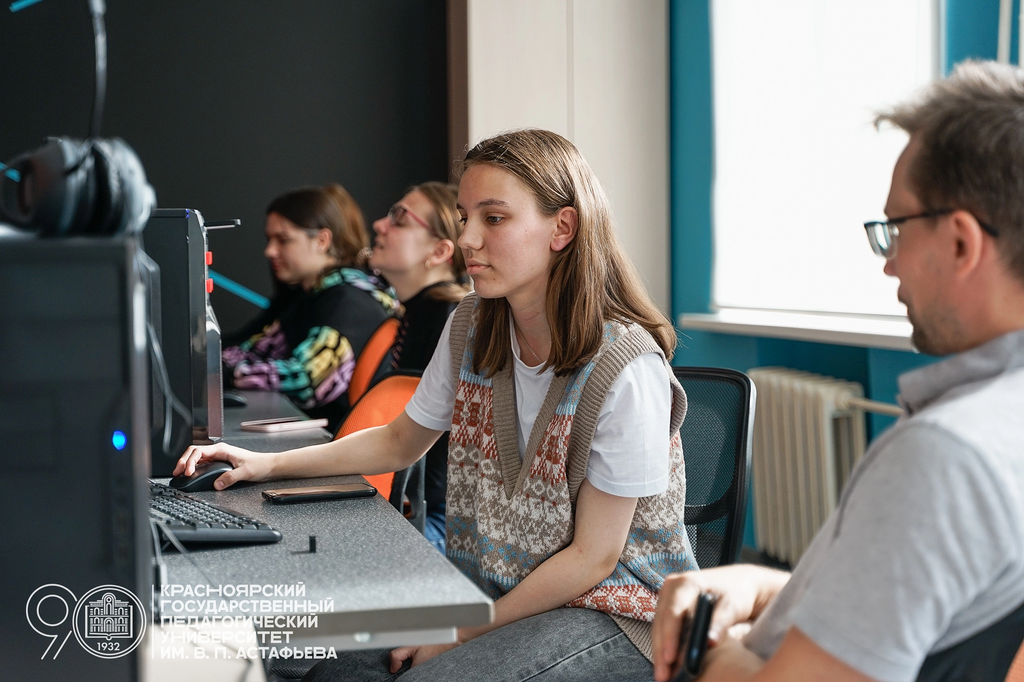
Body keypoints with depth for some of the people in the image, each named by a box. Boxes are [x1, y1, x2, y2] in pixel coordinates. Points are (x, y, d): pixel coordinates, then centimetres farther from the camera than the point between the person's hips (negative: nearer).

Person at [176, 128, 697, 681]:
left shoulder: (626, 370, -20)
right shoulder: (471, 329, 1)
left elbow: (593, 558, -16)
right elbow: (401, 441, 18)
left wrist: (465, 632, -16)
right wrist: (269, 464, 8)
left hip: (613, 612, -6)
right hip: (490, 586, 6)